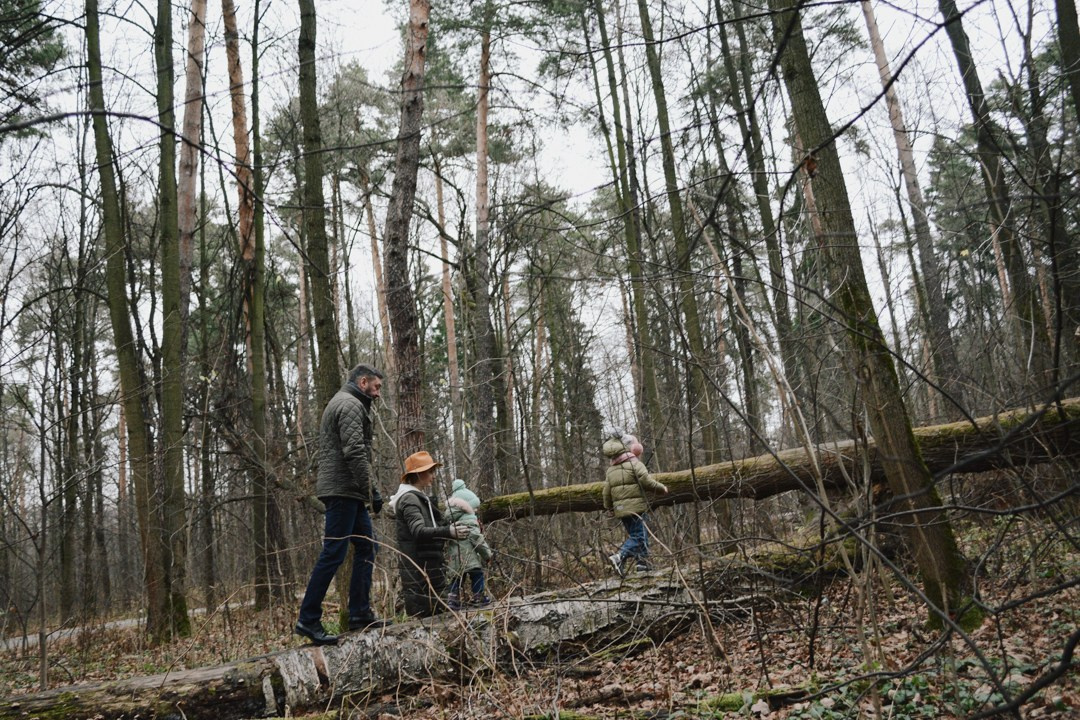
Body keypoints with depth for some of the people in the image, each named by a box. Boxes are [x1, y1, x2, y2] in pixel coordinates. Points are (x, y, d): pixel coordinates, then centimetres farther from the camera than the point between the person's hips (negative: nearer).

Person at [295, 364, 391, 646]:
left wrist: (368, 491, 18)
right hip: (343, 489, -11)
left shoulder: (342, 403, 24)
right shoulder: (351, 405, -9)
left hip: (348, 493, 11)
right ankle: (308, 620, -5)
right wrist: (373, 490, -18)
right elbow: (355, 453, -20)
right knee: (333, 553, -9)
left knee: (366, 547, 12)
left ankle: (360, 614, 14)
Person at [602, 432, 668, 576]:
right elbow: (647, 482, -13)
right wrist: (662, 487, 3)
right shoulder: (634, 463, -8)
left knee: (633, 536, 16)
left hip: (620, 509, 7)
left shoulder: (610, 469, 13)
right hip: (637, 507, -7)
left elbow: (606, 492, 11)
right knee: (639, 537, -6)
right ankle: (619, 557, -23)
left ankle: (642, 564, 13)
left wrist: (609, 507, 23)